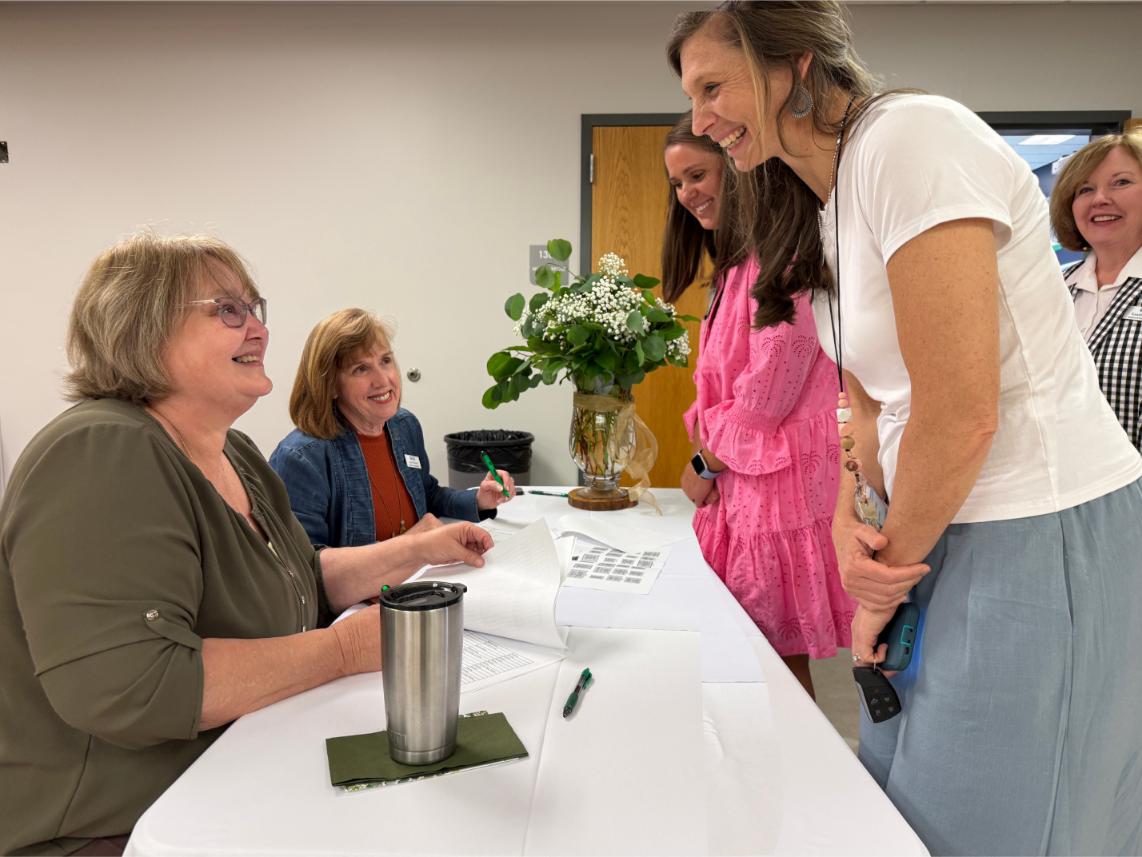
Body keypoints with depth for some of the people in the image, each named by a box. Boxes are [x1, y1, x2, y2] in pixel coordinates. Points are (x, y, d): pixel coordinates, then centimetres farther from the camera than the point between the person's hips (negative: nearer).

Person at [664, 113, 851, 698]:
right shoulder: (735, 266, 17)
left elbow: (771, 389, -18)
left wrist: (707, 461, -5)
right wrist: (707, 455, 3)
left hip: (775, 479, -9)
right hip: (735, 483, 9)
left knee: (779, 662, 2)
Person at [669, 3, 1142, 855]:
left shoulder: (910, 138, -18)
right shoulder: (821, 210, 10)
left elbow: (960, 416, -22)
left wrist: (892, 573, -8)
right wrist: (848, 521, -5)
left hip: (1046, 535, -8)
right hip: (947, 530, 9)